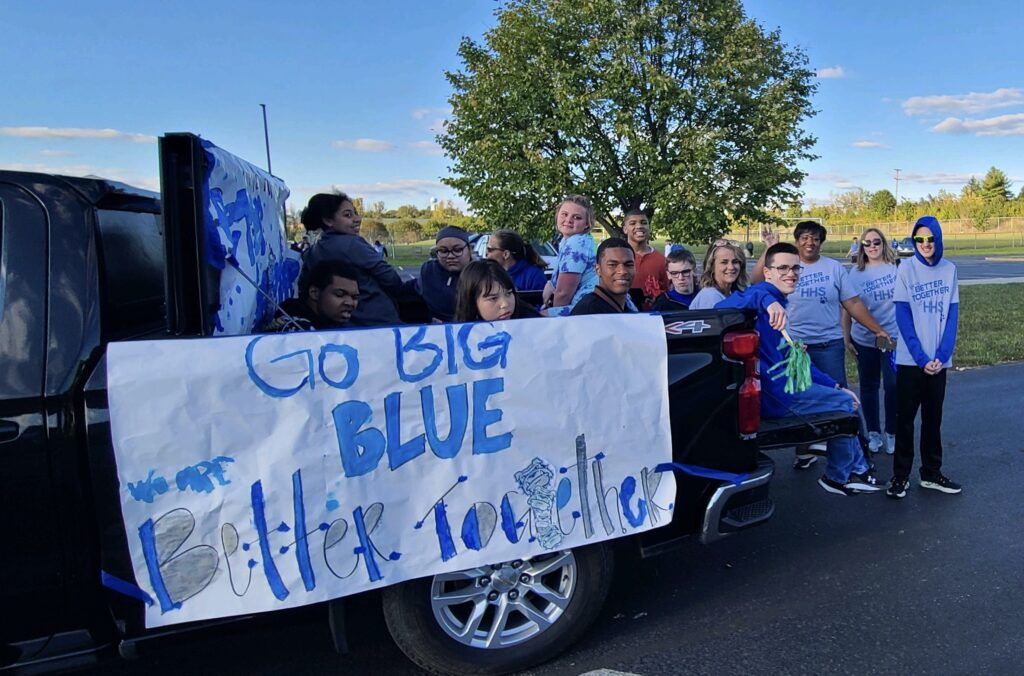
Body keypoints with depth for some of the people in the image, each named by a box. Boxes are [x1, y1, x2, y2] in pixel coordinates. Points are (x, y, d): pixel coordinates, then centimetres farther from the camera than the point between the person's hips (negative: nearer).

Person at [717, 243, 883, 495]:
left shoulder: (781, 305, 19)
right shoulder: (763, 293, -11)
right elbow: (724, 306, -36)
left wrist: (835, 386, 19)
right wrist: (768, 301, -51)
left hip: (781, 385, 11)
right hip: (770, 391, -11)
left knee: (842, 397, 20)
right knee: (844, 403, -2)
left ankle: (854, 470, 30)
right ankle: (839, 476, 18)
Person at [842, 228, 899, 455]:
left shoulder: (896, 268, 0)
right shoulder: (856, 273, 1)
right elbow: (847, 308, 4)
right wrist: (846, 338, 2)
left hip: (893, 337, -1)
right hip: (864, 340, 1)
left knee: (893, 386, -1)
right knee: (869, 386, 10)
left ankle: (891, 433, 16)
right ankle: (873, 433, 24)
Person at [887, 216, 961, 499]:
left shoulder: (949, 269, 3)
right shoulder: (906, 269, -5)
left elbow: (952, 315, 2)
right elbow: (903, 316, -8)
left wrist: (941, 356, -9)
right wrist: (921, 357, -14)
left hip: (939, 359, 3)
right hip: (911, 359, -3)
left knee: (933, 417, 12)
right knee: (906, 417, 4)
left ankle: (931, 473, 23)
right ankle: (900, 475, 12)